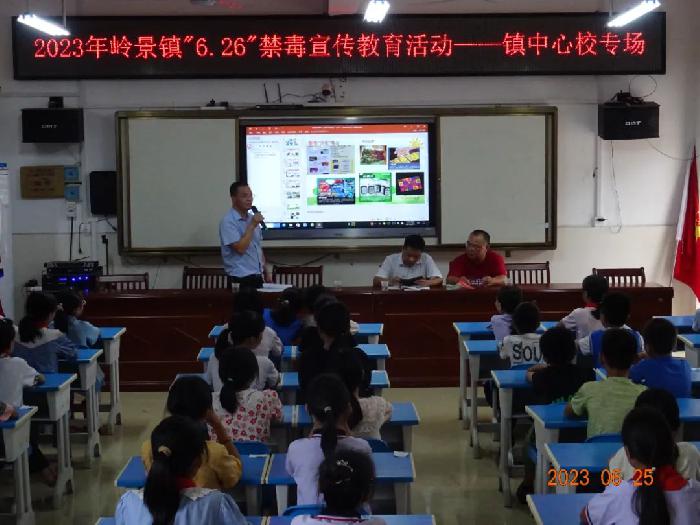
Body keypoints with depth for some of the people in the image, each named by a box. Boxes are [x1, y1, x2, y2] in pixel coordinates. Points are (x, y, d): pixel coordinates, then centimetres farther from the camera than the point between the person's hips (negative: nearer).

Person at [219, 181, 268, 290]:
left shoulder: (252, 218, 12)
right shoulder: (228, 221, -12)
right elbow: (240, 248, -21)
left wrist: (265, 273, 16)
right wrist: (252, 226, -17)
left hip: (257, 278, 7)